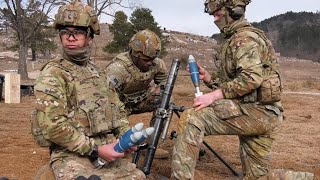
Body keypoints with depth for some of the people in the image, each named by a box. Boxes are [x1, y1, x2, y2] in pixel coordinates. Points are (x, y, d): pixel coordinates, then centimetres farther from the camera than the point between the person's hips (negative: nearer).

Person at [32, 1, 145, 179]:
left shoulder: (98, 72, 13)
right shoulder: (53, 74, -9)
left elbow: (118, 109, 20)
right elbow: (52, 126, -17)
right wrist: (95, 149, -18)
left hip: (108, 152, 6)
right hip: (72, 156, -6)